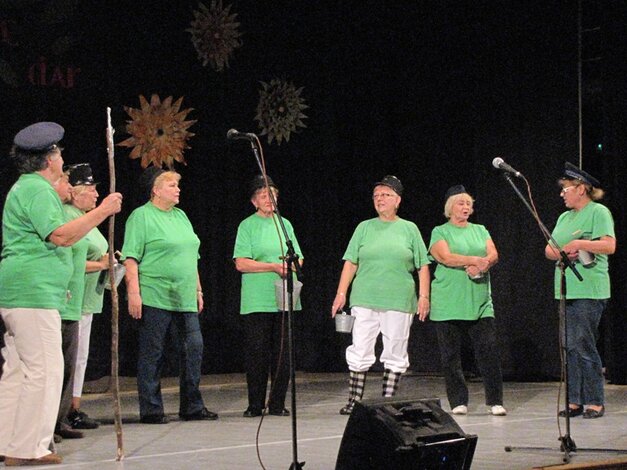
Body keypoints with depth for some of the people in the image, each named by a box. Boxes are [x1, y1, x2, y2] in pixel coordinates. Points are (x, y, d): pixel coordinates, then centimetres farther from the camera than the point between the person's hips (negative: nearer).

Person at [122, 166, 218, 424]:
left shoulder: (180, 216, 18)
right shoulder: (141, 216, -5)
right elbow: (131, 258, -11)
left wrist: (198, 290, 21)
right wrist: (133, 293, -18)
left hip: (185, 298, 7)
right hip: (154, 296, -7)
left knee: (193, 347, 4)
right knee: (152, 354, -2)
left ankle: (192, 406, 13)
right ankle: (151, 410, 4)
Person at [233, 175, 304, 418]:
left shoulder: (285, 224, 15)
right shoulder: (248, 225, 1)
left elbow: (298, 259, 18)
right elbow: (241, 263, -7)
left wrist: (290, 266, -6)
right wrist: (274, 267, -15)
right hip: (257, 302, -4)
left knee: (282, 353, 2)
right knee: (257, 353, -4)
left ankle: (278, 404, 9)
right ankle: (255, 405, 3)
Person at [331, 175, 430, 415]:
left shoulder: (409, 229, 8)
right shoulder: (365, 228, 9)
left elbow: (423, 266, 8)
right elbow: (350, 263, 8)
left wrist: (424, 296, 0)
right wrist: (341, 293, 1)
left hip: (399, 302, 0)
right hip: (365, 300, 0)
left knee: (395, 355, 3)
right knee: (360, 351, -2)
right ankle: (354, 401, 4)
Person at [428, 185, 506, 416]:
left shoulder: (480, 231, 17)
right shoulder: (440, 232, 4)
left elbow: (493, 255, 4)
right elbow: (446, 257, -12)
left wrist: (480, 266, -17)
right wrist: (474, 260, -21)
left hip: (480, 304, 3)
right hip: (449, 306, -3)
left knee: (489, 351, -6)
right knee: (451, 356, 0)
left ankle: (495, 401, -2)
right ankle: (458, 402, 8)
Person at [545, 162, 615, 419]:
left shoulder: (598, 212, -4)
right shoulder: (565, 217, 20)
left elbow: (609, 246, -16)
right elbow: (549, 249, 18)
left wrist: (579, 244, -17)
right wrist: (562, 252, -3)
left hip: (589, 291, -8)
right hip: (566, 290, 8)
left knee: (583, 345, -10)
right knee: (570, 347, 6)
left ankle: (595, 402, -3)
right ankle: (574, 401, 10)